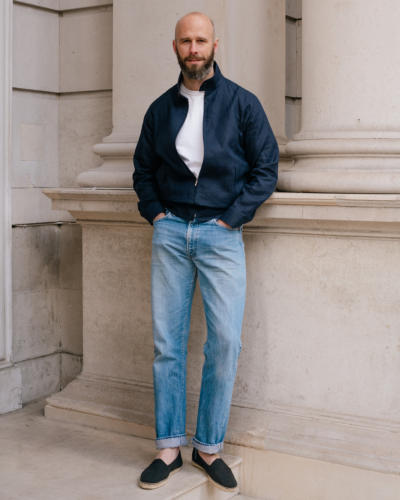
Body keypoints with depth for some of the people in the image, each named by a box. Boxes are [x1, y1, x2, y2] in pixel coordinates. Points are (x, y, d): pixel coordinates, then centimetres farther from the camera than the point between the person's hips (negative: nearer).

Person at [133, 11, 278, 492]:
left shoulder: (242, 103, 4)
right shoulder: (160, 109, 12)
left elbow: (266, 168, 2)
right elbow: (143, 168, 20)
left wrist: (231, 217, -5)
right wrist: (154, 212, 6)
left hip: (221, 233, -2)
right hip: (170, 232, 2)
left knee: (225, 341, -6)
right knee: (167, 341, 1)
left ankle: (209, 447, 8)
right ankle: (168, 447, 11)